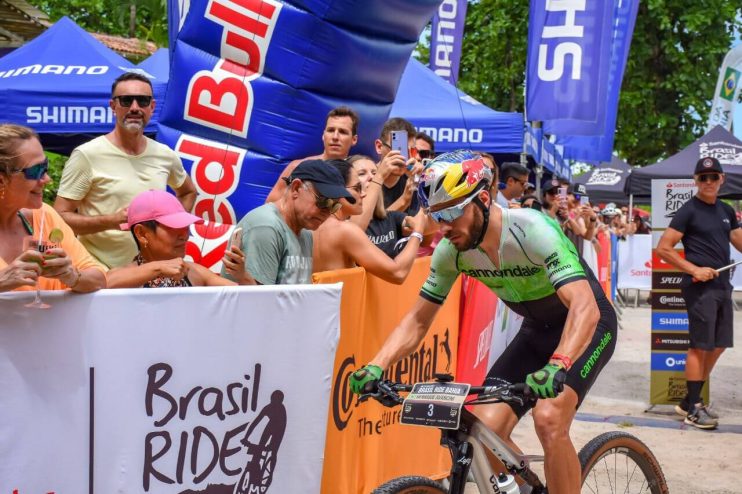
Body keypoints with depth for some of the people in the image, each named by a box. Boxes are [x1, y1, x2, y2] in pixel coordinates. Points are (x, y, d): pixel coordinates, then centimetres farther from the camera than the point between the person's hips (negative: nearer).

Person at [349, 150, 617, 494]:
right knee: (486, 427, -10)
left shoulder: (531, 231, -33)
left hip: (586, 325, -6)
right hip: (536, 330, 6)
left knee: (549, 419, -27)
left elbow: (585, 308, -42)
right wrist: (375, 366, -22)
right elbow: (418, 320, -6)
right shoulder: (451, 250, -15)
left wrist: (557, 366, -59)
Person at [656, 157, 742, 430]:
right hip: (700, 287, -8)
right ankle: (692, 409, 1)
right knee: (700, 346, -6)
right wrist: (694, 269, -17)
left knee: (718, 345, 11)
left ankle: (691, 401, 21)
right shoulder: (688, 211, -7)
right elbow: (663, 248, -11)